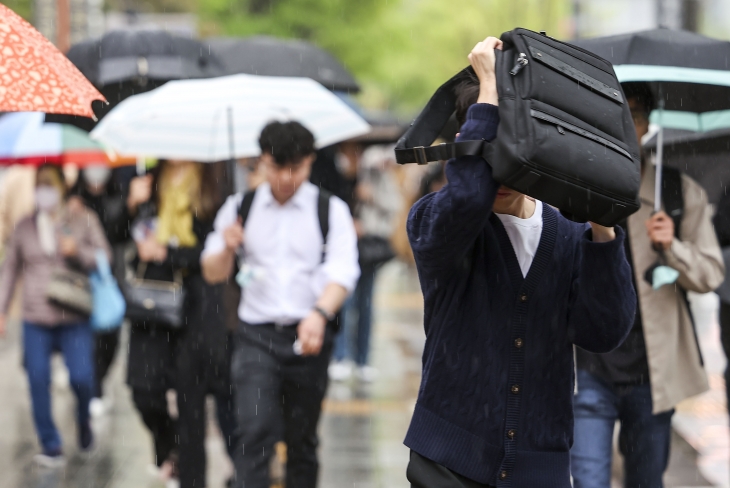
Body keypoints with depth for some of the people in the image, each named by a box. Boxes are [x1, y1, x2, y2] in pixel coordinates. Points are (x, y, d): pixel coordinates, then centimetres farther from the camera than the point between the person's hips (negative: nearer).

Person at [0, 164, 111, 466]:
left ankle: (84, 422, 21)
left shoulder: (84, 221, 5)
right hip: (35, 319, 2)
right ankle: (51, 448, 8)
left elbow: (104, 258, 4)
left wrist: (78, 252, -14)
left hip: (74, 318, -2)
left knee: (81, 377, -12)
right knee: (38, 381, -3)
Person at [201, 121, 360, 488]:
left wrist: (320, 313, -28)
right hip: (256, 335, 0)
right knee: (254, 432, -15)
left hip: (308, 335, 0)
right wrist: (227, 248, -12)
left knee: (302, 440, 8)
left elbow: (342, 271, -9)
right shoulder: (240, 207, 10)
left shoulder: (331, 210, 4)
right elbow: (213, 274, 11)